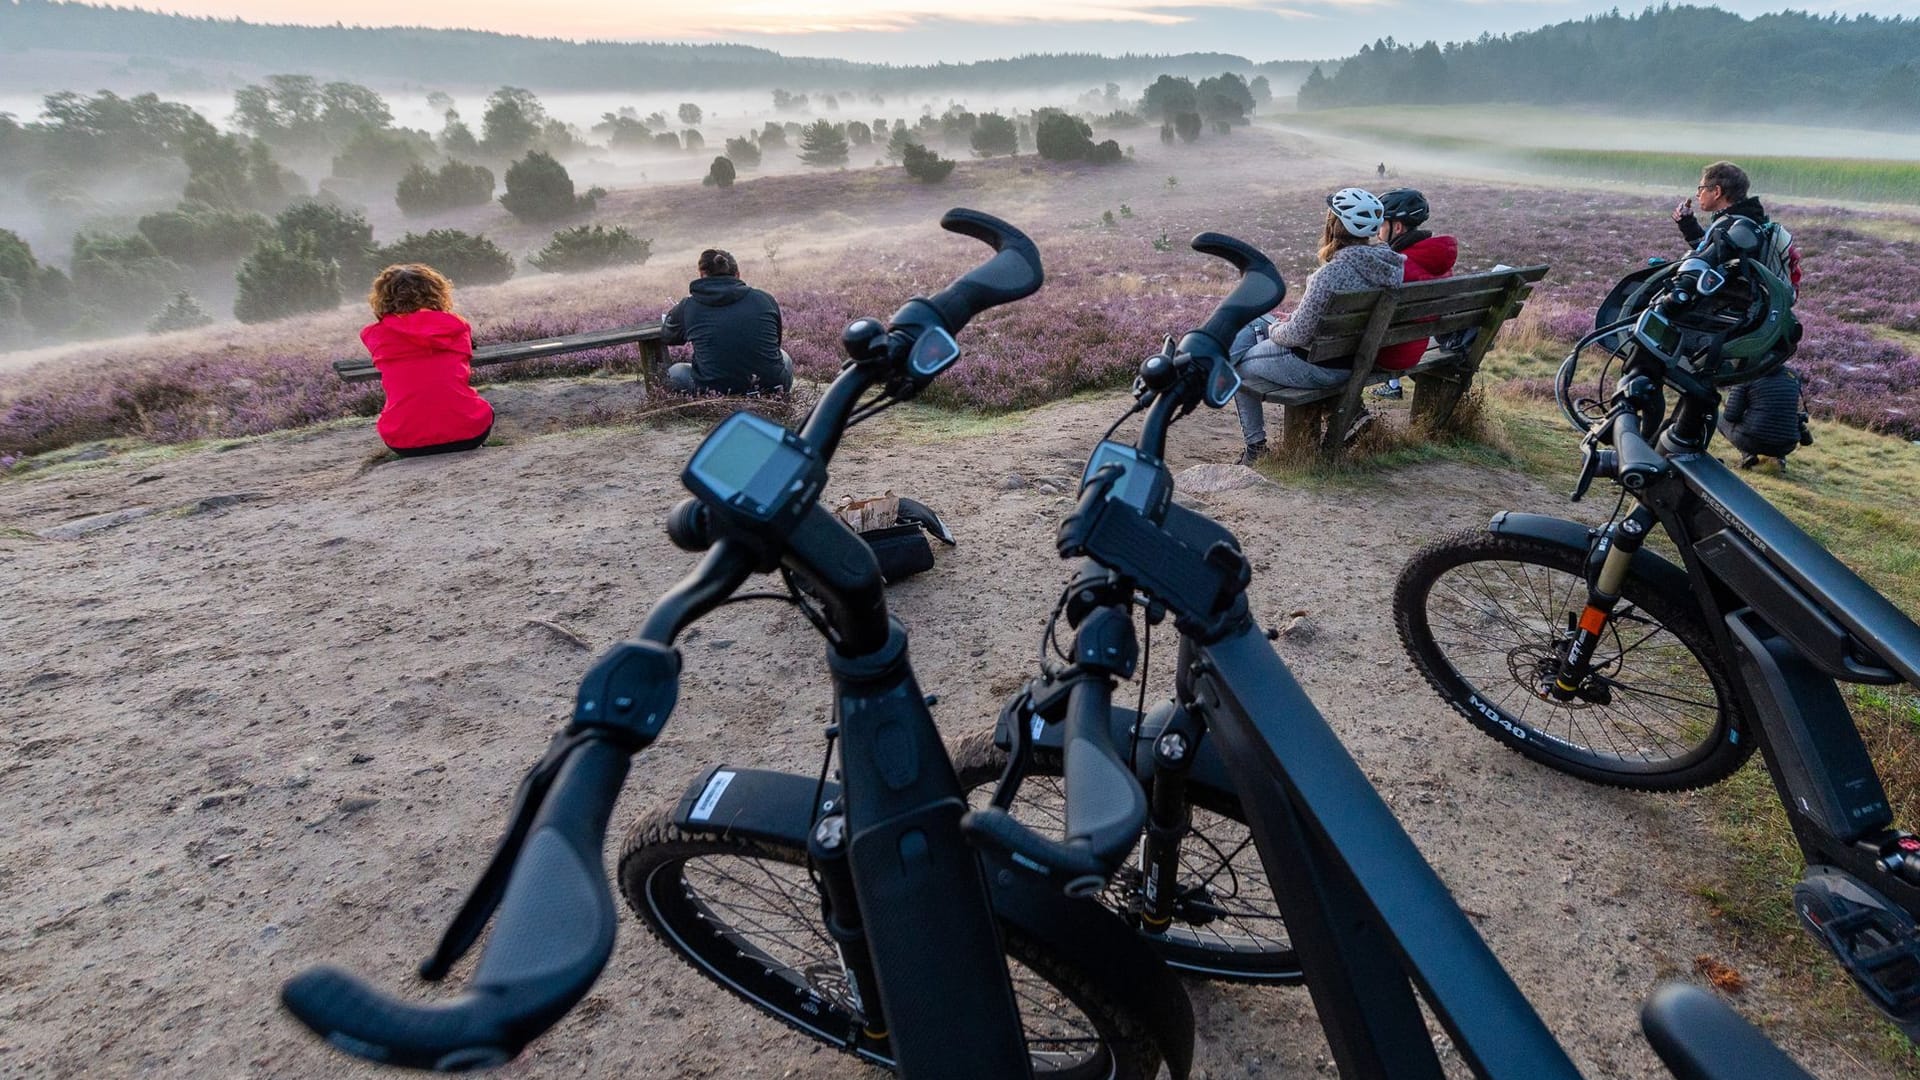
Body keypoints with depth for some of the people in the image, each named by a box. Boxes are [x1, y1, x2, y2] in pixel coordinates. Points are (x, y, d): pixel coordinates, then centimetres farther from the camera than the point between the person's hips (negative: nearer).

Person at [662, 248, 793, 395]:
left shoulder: (687, 307, 2)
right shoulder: (765, 299, 4)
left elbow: (667, 337, 24)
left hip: (717, 392, -2)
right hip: (773, 388, 2)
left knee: (675, 372, 26)